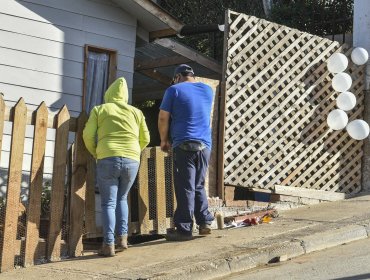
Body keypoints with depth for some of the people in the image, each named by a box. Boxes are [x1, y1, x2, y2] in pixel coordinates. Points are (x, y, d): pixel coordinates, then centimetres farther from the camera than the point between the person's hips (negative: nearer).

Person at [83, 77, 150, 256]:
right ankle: (122, 238, 11)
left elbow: (88, 135, 3)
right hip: (132, 161, 3)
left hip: (107, 160, -3)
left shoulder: (99, 110, 10)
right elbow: (145, 139, 16)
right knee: (121, 198, 21)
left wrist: (95, 153, 19)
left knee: (108, 202, 2)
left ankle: (109, 245, -8)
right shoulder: (136, 112, 17)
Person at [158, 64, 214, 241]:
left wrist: (164, 140, 11)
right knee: (199, 186, 16)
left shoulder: (174, 90, 0)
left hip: (184, 145, -5)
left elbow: (163, 118, -2)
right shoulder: (208, 90, 15)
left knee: (185, 188, -4)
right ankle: (205, 222, 8)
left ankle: (184, 229, -3)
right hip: (205, 145, 5)